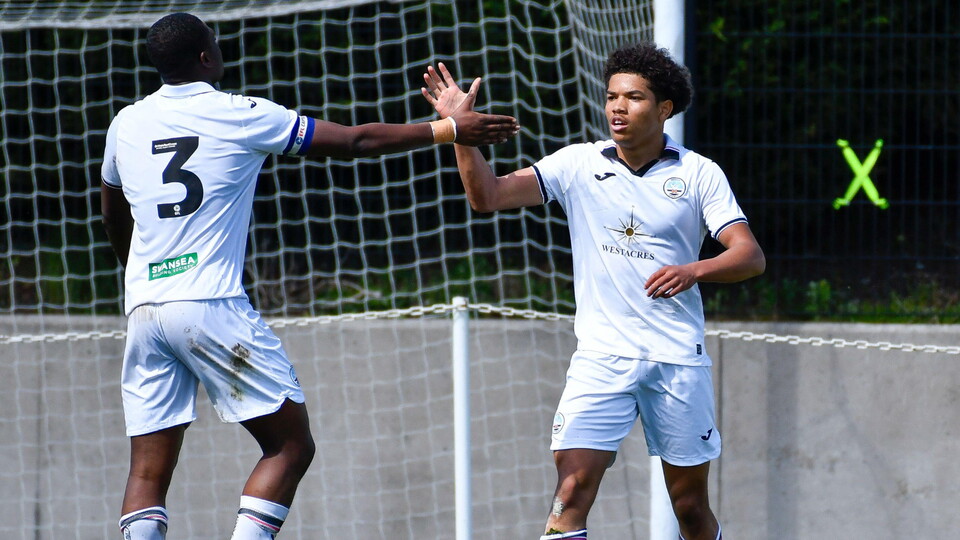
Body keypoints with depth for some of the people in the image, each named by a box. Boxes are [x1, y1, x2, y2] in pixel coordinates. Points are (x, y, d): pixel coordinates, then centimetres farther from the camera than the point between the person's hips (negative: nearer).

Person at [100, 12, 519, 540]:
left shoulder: (125, 124, 13)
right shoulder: (238, 116, -1)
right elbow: (355, 140, 2)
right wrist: (449, 129, 11)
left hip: (143, 310, 5)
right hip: (211, 304, -5)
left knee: (148, 471, 4)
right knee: (290, 445, 2)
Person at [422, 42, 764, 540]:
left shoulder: (699, 175, 1)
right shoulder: (578, 164, 4)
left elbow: (751, 256, -4)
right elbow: (487, 195, -2)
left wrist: (693, 271, -23)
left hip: (678, 359, 0)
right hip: (601, 357, 0)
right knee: (572, 485, -16)